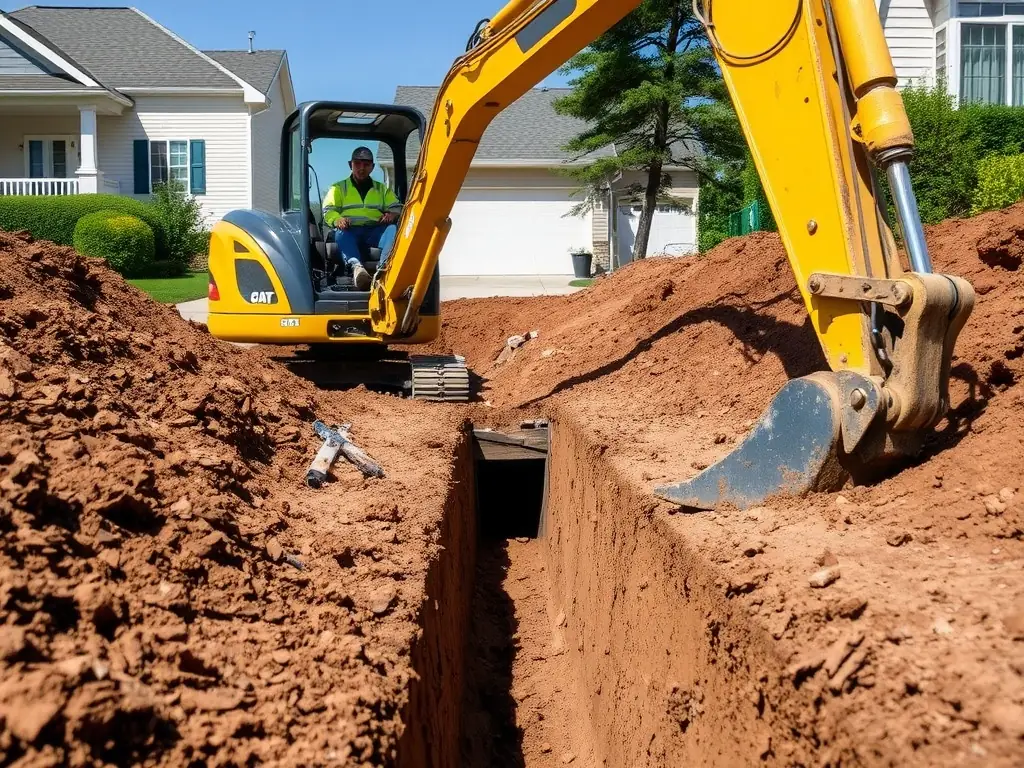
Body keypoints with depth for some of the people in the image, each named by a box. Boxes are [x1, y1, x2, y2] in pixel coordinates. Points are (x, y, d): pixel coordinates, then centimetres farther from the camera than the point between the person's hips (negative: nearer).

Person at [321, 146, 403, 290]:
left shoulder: (382, 188, 27)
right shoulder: (338, 188, 21)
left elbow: (396, 207, 17)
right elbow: (328, 210, 7)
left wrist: (392, 214, -10)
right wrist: (337, 220, -18)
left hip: (375, 230, 1)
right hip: (350, 230, -1)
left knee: (393, 229, -32)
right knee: (341, 233, -38)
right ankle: (356, 266, -63)